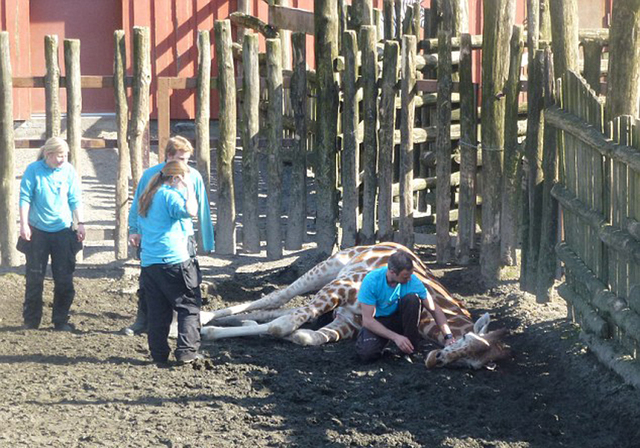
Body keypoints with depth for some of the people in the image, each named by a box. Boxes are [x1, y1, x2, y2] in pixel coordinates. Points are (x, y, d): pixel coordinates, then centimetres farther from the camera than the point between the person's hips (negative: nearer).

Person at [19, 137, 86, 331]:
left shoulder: (69, 171, 0)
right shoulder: (33, 170, -6)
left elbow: (75, 199, 4)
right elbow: (25, 198, -6)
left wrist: (80, 223, -1)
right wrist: (24, 224, -12)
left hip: (63, 230, 2)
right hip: (37, 231, -2)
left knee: (64, 279, 0)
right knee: (34, 278, 3)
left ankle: (61, 320, 11)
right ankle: (31, 321, 13)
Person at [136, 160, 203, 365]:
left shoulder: (148, 197, 19)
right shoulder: (169, 194, -8)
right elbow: (190, 211, -25)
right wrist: (189, 188, -11)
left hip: (148, 262, 8)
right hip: (173, 261, -8)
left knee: (157, 311, 10)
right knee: (189, 307, 0)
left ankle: (159, 354, 9)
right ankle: (186, 351, -7)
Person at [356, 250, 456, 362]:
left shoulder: (412, 280, -18)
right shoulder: (372, 281, -25)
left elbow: (434, 309, -12)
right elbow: (367, 320, -25)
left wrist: (448, 336, -22)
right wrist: (395, 337, -34)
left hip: (399, 319, 2)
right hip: (378, 322, -2)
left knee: (412, 299, -29)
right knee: (367, 353, -32)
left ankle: (412, 346, -14)